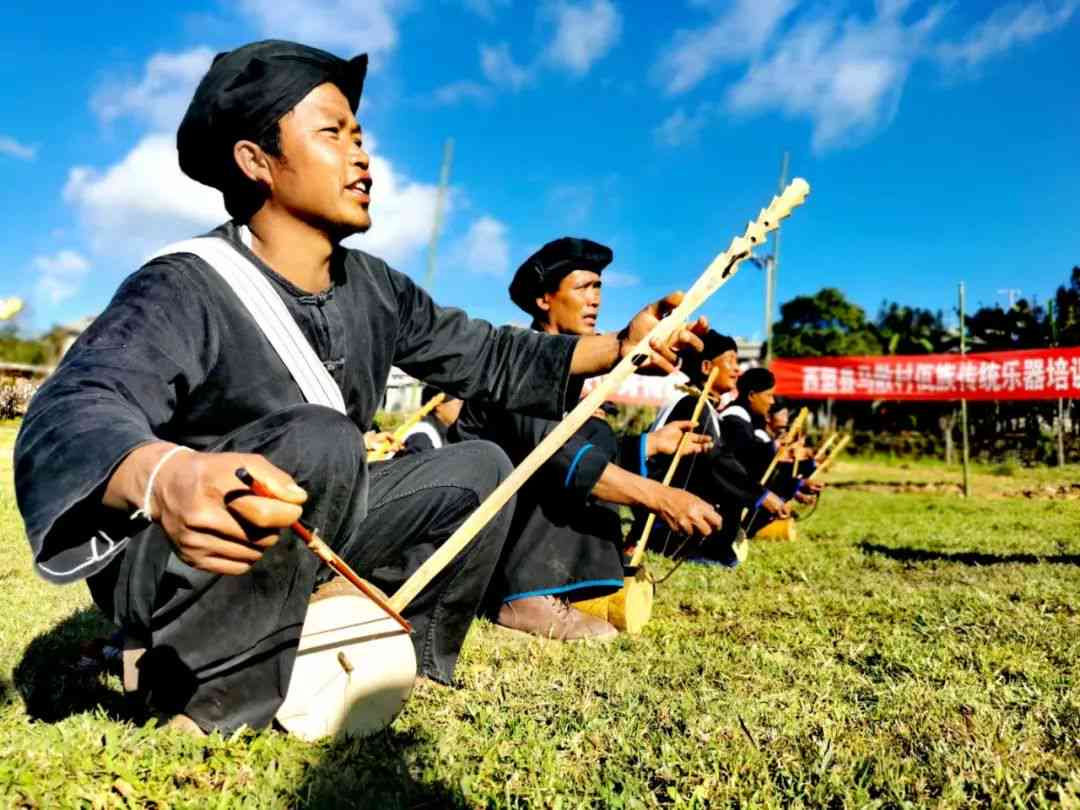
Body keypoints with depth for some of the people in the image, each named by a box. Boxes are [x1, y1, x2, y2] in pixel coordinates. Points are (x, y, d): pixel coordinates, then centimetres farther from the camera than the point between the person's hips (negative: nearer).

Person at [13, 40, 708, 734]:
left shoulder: (374, 289, 1)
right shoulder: (183, 289, -21)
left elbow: (490, 357, 6)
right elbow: (70, 415, -37)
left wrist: (621, 345, -5)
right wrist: (165, 476, -60)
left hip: (303, 541, 7)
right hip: (165, 565, -7)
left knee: (479, 468, 2)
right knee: (320, 442, -34)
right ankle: (217, 702, -18)